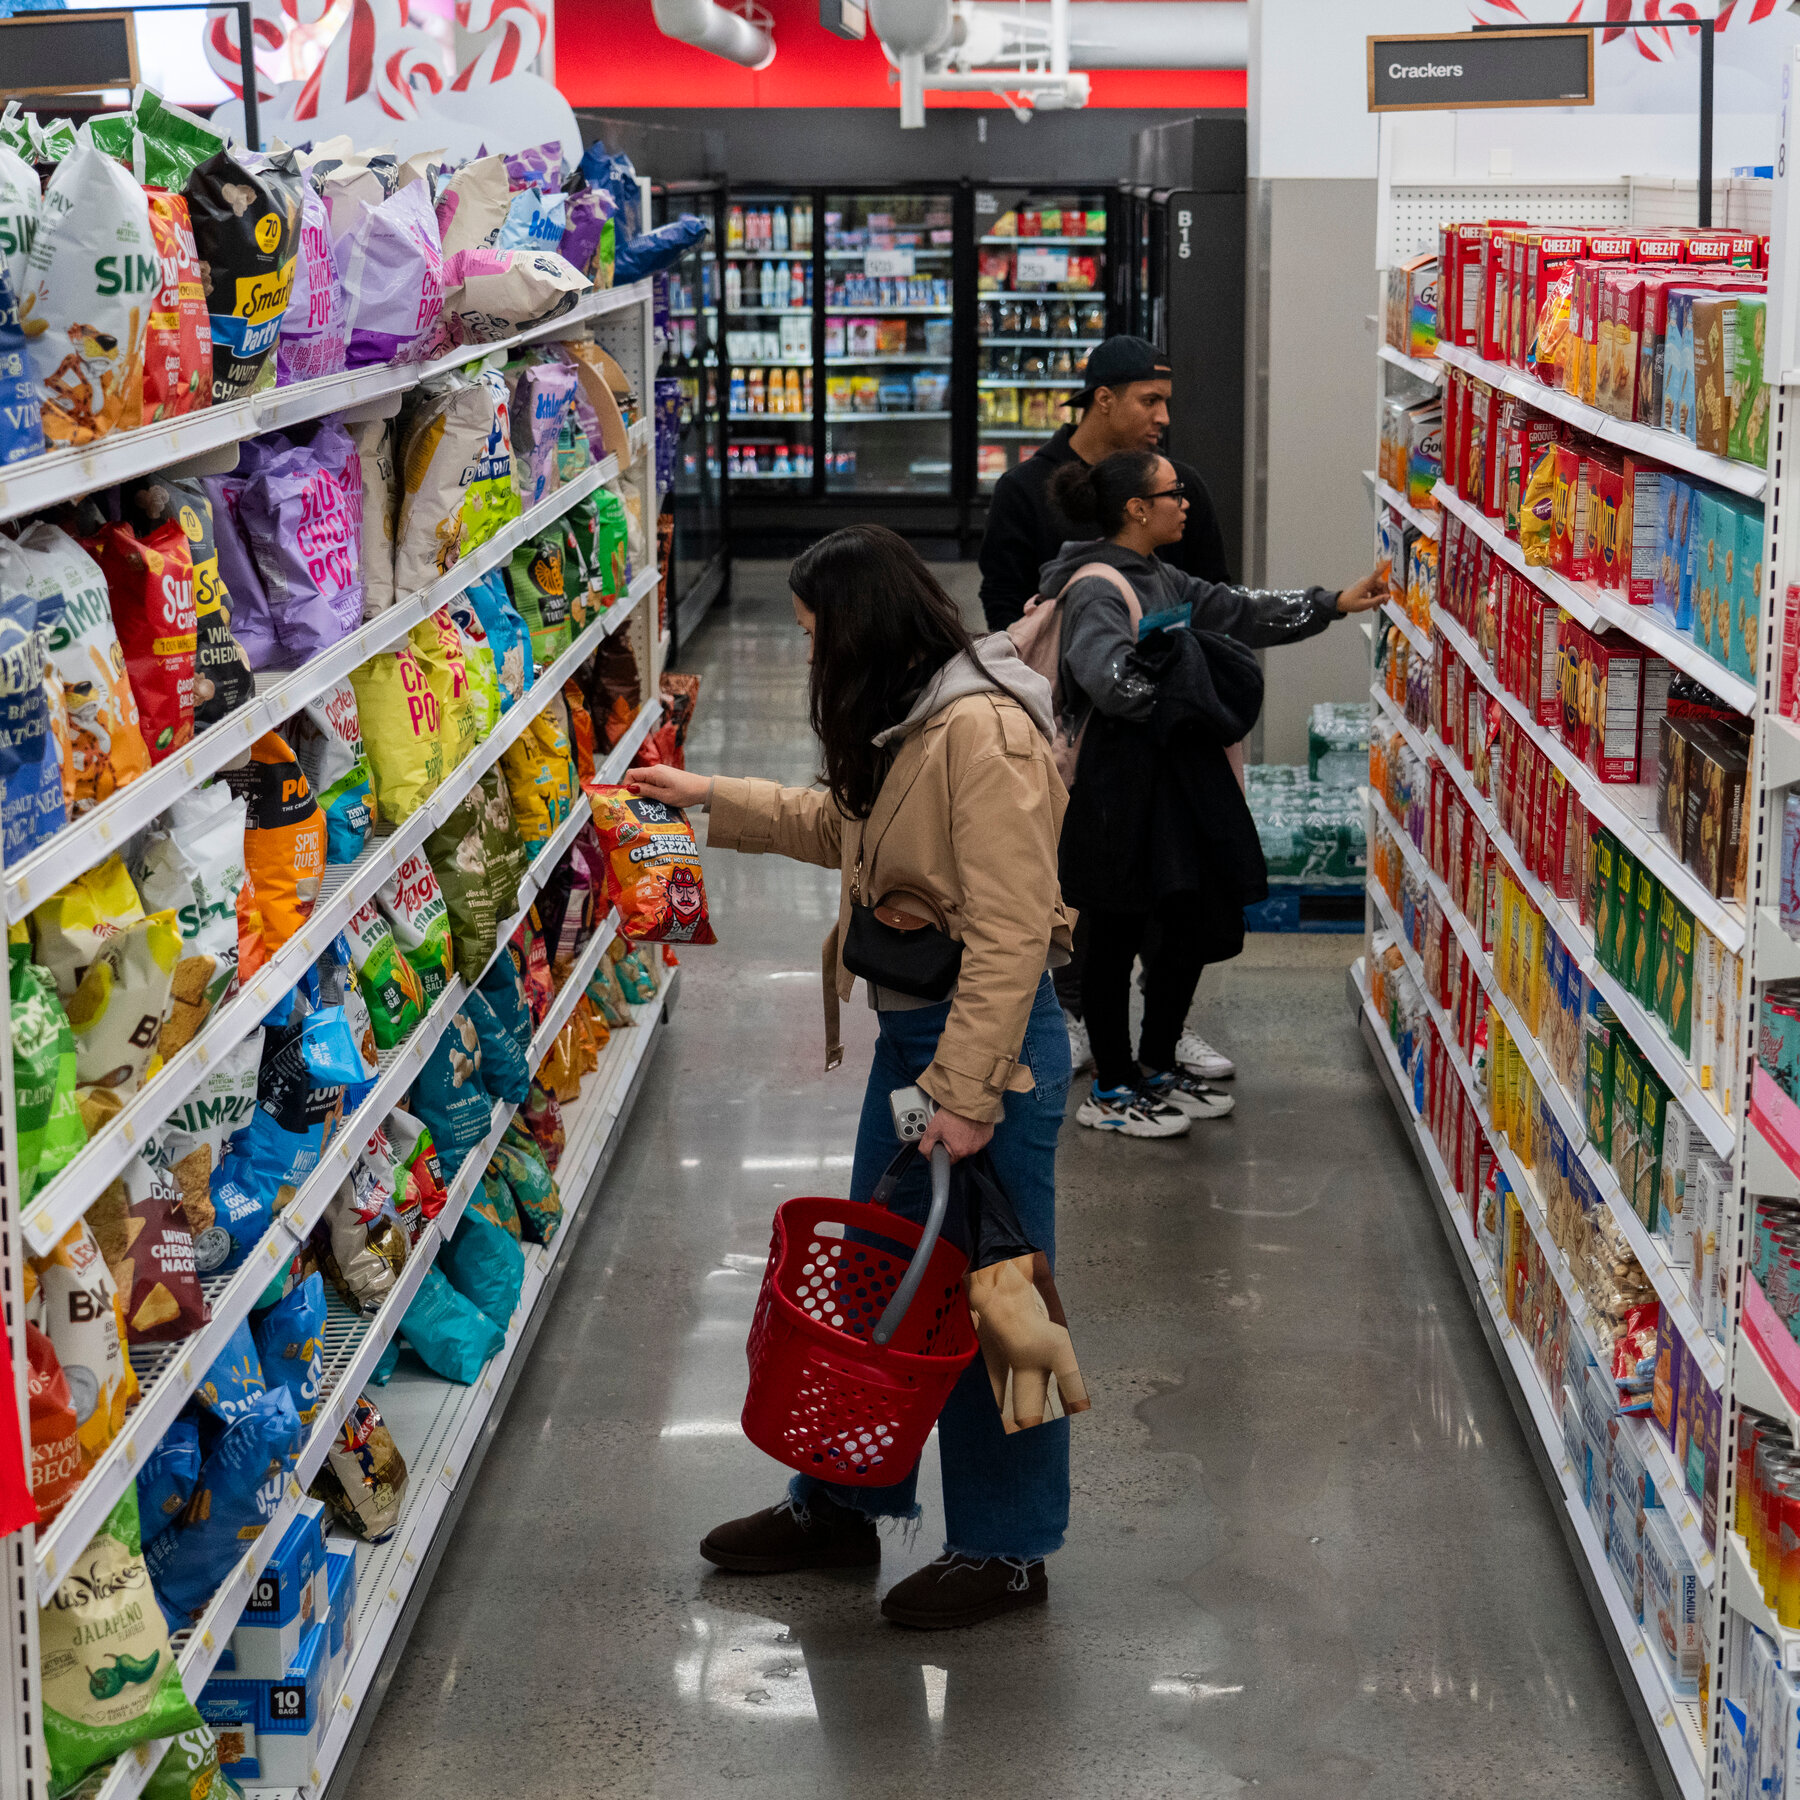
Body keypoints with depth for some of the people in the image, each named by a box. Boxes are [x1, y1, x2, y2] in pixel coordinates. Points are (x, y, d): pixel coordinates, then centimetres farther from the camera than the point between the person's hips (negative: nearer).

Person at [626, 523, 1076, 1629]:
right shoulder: (906, 725, 11)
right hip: (912, 1028, 10)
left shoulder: (983, 732, -22)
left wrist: (968, 1094, -25)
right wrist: (711, 798, 29)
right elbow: (843, 825, 31)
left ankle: (1008, 1550, 17)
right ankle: (844, 1505, 34)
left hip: (991, 1039, -10)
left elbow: (1012, 931, -25)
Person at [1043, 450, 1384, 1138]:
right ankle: (1111, 1090, 14)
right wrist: (1179, 658, -18)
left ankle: (1157, 1066, 31)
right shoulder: (1095, 589, -17)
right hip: (1119, 793, -10)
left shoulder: (1160, 580, 13)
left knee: (1198, 924, 15)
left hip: (1178, 784, 10)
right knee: (1115, 938, 2)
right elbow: (1114, 681, -31)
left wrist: (1333, 604, 18)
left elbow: (1240, 610, 19)